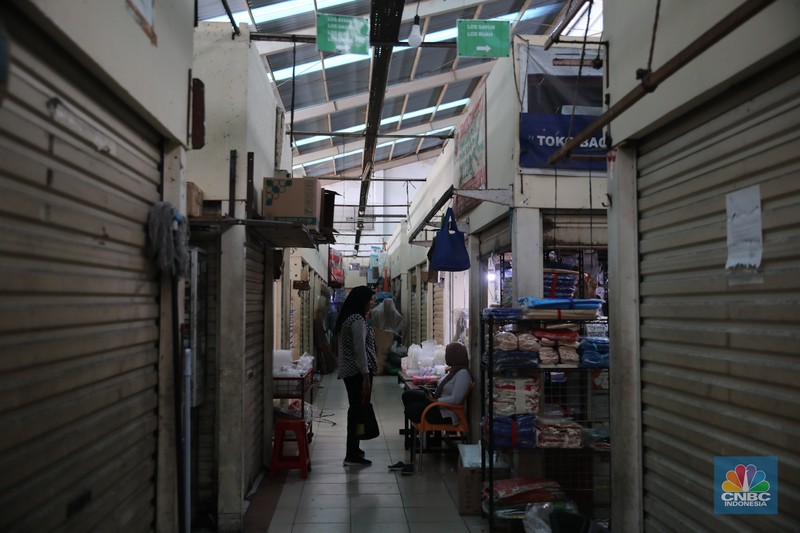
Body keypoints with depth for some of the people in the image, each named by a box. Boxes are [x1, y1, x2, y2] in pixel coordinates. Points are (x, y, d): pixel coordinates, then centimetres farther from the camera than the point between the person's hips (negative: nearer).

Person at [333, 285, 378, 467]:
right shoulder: (358, 320, -16)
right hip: (358, 372, -10)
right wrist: (366, 377, -20)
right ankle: (352, 455, -1)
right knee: (359, 411, -5)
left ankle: (353, 448, 29)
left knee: (355, 410, 18)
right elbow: (360, 350, -20)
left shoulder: (346, 319, 15)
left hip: (348, 371, 10)